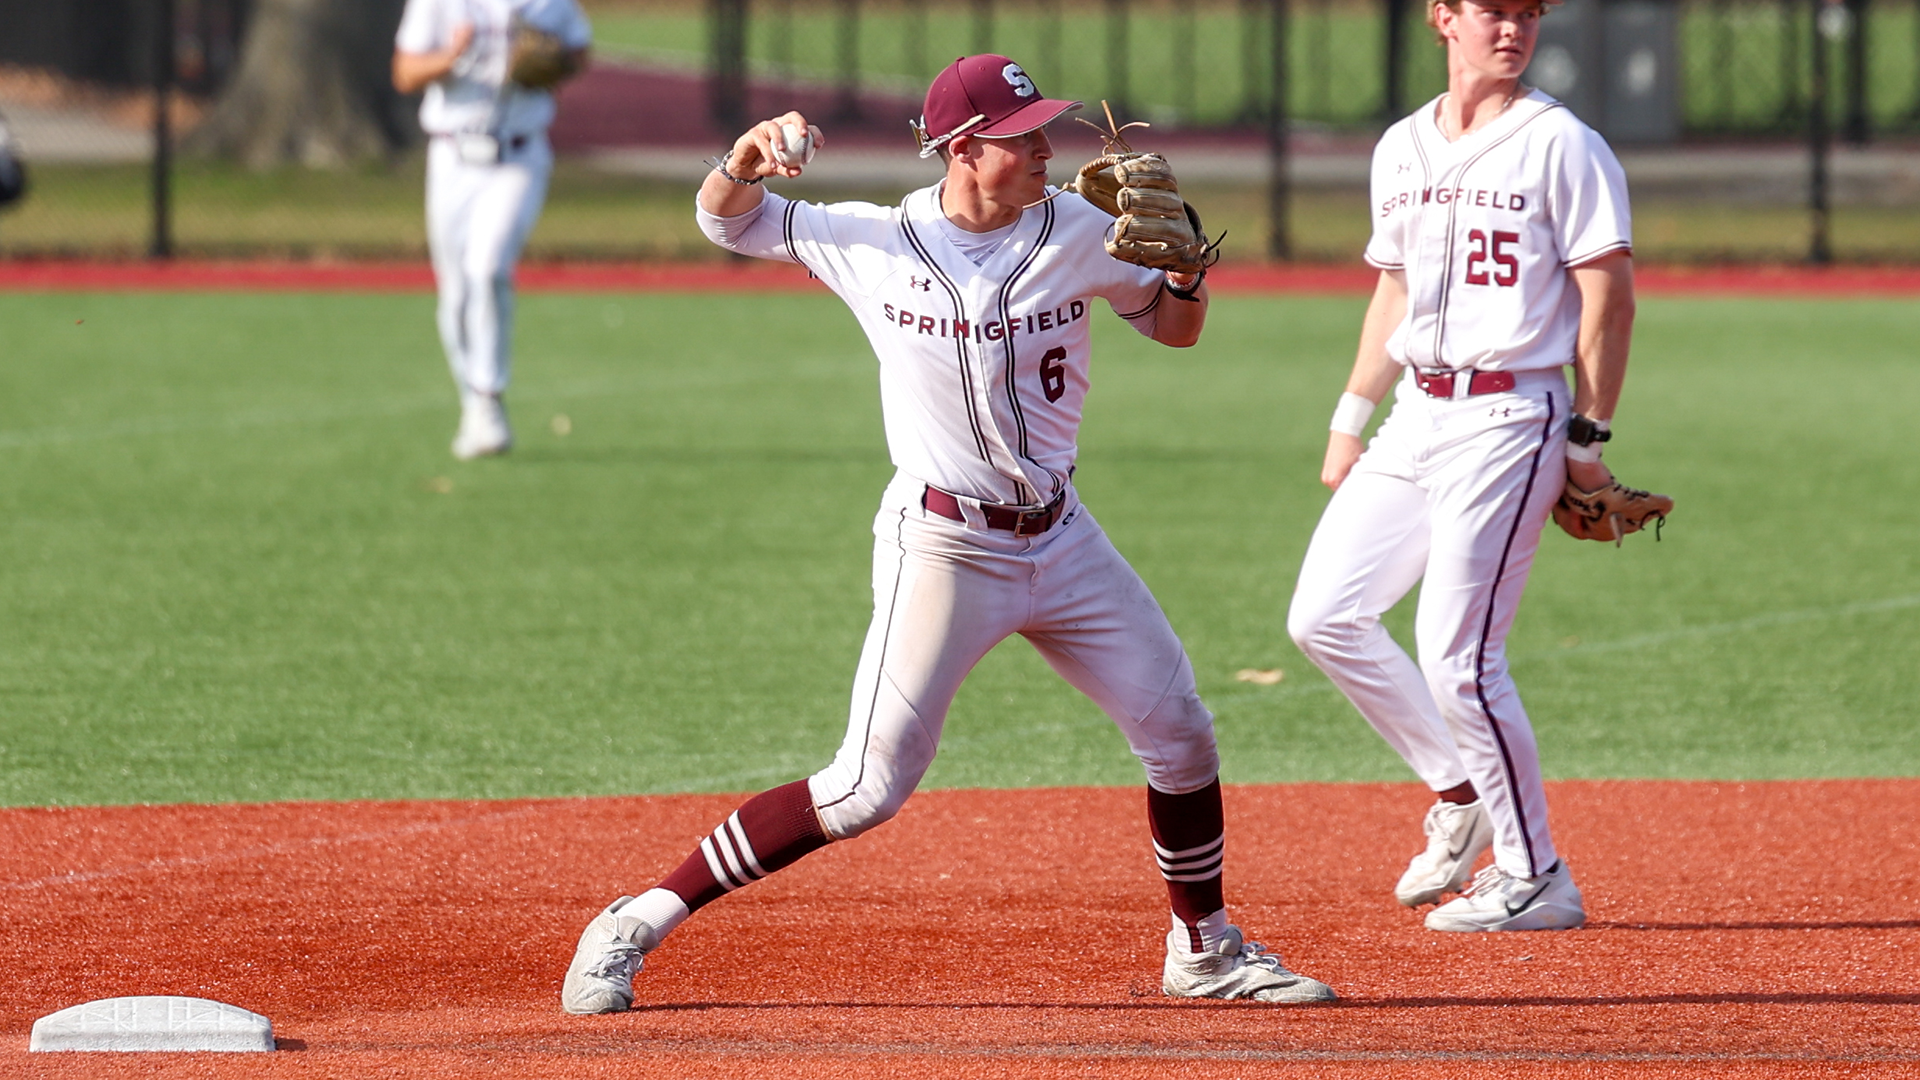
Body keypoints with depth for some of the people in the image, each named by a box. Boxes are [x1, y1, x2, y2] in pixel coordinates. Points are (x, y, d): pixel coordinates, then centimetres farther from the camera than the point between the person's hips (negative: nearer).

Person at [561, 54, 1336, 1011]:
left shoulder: (1079, 233, -1)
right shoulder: (872, 242, -8)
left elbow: (1176, 328, 12)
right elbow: (724, 217, 4)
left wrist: (1186, 267, -11)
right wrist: (750, 159, -19)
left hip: (1061, 539, 5)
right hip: (940, 546, -5)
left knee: (1179, 732, 8)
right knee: (869, 788, -11)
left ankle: (1205, 950, 29)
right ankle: (636, 924, -5)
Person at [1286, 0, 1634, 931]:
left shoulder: (1561, 145, -6)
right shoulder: (1401, 149, 14)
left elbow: (1610, 296, -8)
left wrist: (1588, 437, -11)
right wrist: (1350, 418, 17)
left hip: (1510, 419, -7)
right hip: (1417, 414, 7)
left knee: (1457, 656, -11)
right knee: (1324, 617, 2)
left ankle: (1537, 881, 0)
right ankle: (1460, 793, 17)